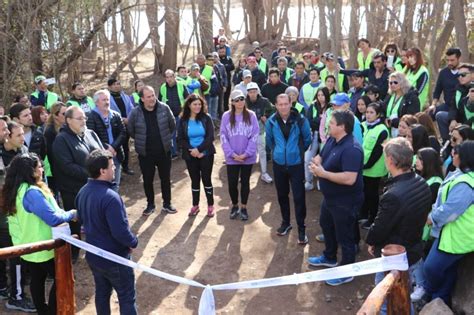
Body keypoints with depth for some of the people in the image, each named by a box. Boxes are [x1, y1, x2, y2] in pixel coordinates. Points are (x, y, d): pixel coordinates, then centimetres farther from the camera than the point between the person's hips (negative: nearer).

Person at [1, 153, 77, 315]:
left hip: (27, 246, 8)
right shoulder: (32, 192, -28)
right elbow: (53, 219, -28)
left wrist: (62, 212, 8)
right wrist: (71, 214, -10)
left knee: (37, 279, 19)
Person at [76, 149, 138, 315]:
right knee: (127, 297, 8)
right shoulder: (110, 197, -30)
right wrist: (133, 242, -10)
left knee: (102, 293, 22)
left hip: (93, 255, 8)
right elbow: (121, 232, -29)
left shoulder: (82, 192, -2)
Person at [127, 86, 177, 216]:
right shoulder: (135, 113, -13)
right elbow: (130, 130, 3)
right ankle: (150, 205, 30)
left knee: (165, 179, 13)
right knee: (147, 180, 12)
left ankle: (167, 204, 29)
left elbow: (173, 125, 6)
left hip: (164, 151, 1)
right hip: (145, 153, -1)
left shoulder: (164, 108, -10)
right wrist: (141, 140, 9)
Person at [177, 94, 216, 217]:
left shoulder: (206, 118, -5)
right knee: (195, 180, 12)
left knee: (206, 179, 5)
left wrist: (199, 149, -19)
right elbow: (180, 139, -3)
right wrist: (192, 150, -15)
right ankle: (195, 205, 24)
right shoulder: (183, 120, -1)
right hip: (190, 156, 1)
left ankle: (210, 205, 18)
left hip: (206, 154, -1)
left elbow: (210, 137, -11)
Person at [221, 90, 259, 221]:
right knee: (232, 183, 4)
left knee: (245, 182, 11)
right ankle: (235, 206, 27)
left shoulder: (251, 115, -2)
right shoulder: (226, 116, -1)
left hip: (247, 157, 0)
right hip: (232, 158, 0)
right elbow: (223, 137, -3)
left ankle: (243, 208, 27)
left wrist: (246, 153, -14)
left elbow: (255, 136, -6)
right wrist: (232, 154, -12)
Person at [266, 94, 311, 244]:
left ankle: (301, 229, 9)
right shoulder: (271, 121, -7)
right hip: (278, 164, 3)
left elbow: (307, 139, 4)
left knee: (299, 197, -2)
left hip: (296, 164, -3)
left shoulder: (300, 120, -14)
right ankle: (285, 222, 34)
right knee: (282, 195, 16)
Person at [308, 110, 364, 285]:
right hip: (330, 197, 10)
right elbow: (320, 157, 12)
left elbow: (349, 179, -37)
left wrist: (323, 173, -30)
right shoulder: (332, 140, 0)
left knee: (344, 236, 5)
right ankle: (329, 257, 51)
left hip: (345, 201, -10)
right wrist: (316, 163, -14)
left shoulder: (351, 149, -30)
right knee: (326, 225, 28)